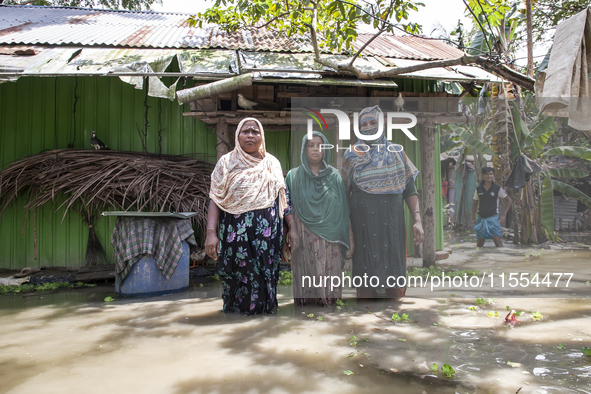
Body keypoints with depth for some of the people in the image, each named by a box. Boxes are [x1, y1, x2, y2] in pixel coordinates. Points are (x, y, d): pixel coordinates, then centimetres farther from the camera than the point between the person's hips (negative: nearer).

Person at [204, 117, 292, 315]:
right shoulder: (226, 163, 7)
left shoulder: (272, 163, 13)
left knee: (265, 275, 2)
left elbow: (283, 198, 11)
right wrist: (211, 232, -13)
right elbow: (215, 200, -1)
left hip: (267, 232, 2)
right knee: (239, 276, -1)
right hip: (236, 232, -1)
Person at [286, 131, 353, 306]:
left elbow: (343, 208, 8)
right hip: (305, 237, -1)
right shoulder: (294, 176, 8)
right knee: (308, 277, -2)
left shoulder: (334, 175, 10)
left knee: (329, 275, -1)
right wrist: (292, 232, -10)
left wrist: (350, 235, 2)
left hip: (330, 237, 1)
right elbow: (290, 208, 2)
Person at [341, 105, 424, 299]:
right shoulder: (352, 155, 8)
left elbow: (410, 190, 6)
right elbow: (344, 192, 7)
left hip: (392, 223, 1)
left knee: (394, 276, 2)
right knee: (365, 276, 2)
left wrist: (417, 220, -5)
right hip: (363, 223, 0)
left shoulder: (396, 152, 9)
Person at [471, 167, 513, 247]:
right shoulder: (478, 189, 5)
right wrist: (473, 218, 9)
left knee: (498, 243, -9)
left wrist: (504, 215, 0)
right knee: (479, 245, 7)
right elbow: (474, 203, 16)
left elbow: (509, 200, 7)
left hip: (493, 218, -2)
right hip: (481, 219, 3)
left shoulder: (498, 188, -1)